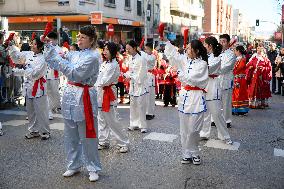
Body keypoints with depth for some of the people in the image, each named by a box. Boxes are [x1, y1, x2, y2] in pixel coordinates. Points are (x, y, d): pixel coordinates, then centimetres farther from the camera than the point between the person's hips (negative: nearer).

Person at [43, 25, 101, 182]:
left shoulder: (92, 57, -11)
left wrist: (55, 57, -21)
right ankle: (74, 165, 30)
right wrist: (49, 53, -9)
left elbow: (75, 74, -21)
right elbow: (57, 66, 6)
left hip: (84, 98, -7)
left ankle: (93, 168, 18)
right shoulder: (74, 54, 11)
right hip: (70, 94, 7)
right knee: (70, 135, 15)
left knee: (88, 135, 2)